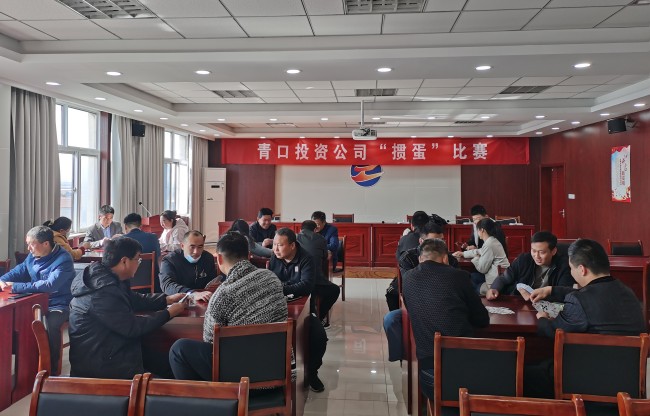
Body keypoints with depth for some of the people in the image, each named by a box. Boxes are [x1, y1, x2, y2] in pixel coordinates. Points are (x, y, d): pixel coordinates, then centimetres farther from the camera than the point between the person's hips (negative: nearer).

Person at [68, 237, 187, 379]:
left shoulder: (108, 277, 3)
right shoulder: (103, 292, -29)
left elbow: (134, 299, 17)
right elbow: (132, 327, -24)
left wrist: (167, 299, 9)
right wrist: (168, 313, -13)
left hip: (104, 351, 10)